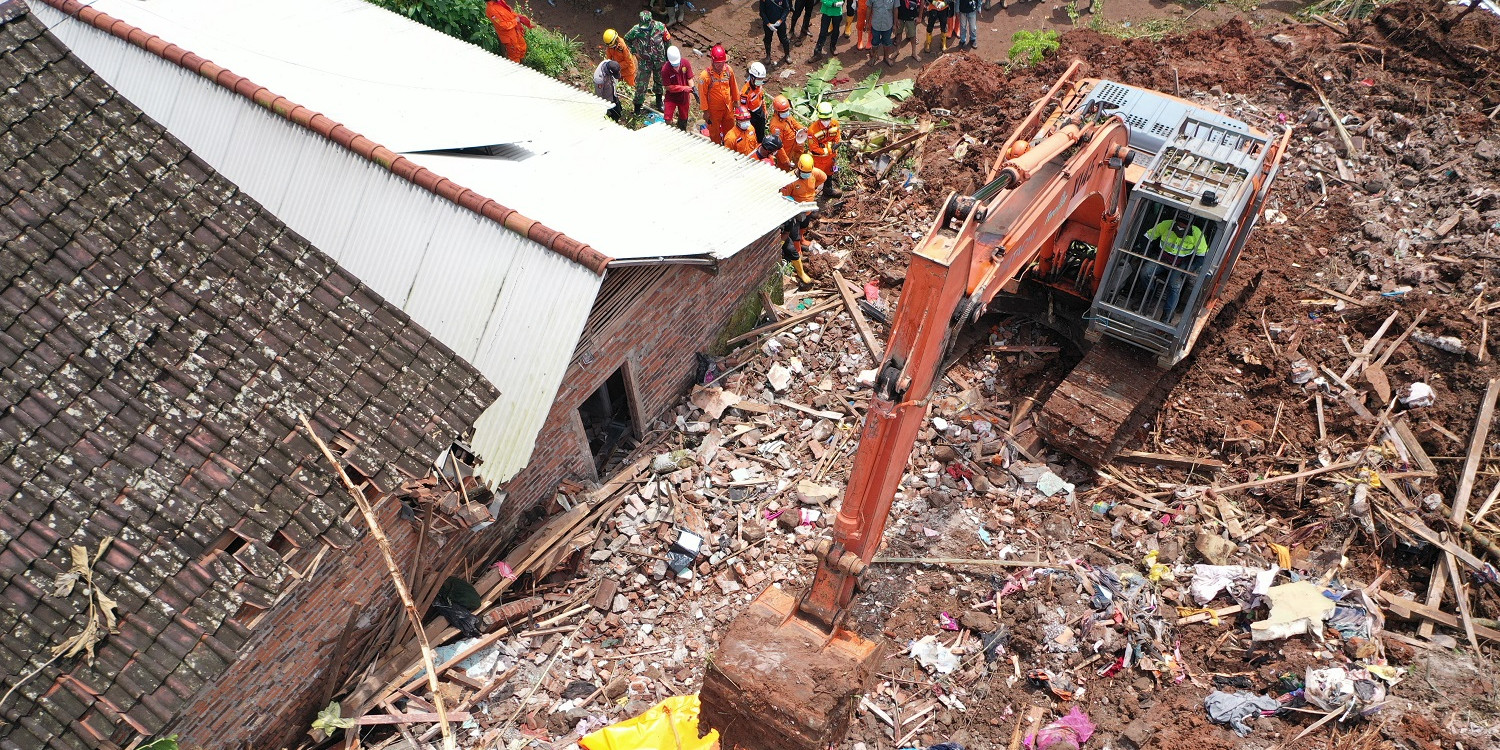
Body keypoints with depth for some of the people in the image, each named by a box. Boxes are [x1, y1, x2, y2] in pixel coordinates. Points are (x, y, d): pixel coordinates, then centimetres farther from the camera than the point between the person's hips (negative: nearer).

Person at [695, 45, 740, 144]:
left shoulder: (728, 70, -10)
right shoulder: (705, 75, -23)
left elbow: (733, 86, 5)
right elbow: (702, 94, -15)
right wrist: (705, 111, -11)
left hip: (728, 107, 4)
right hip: (714, 109, -4)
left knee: (730, 130, 21)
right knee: (715, 133, 13)